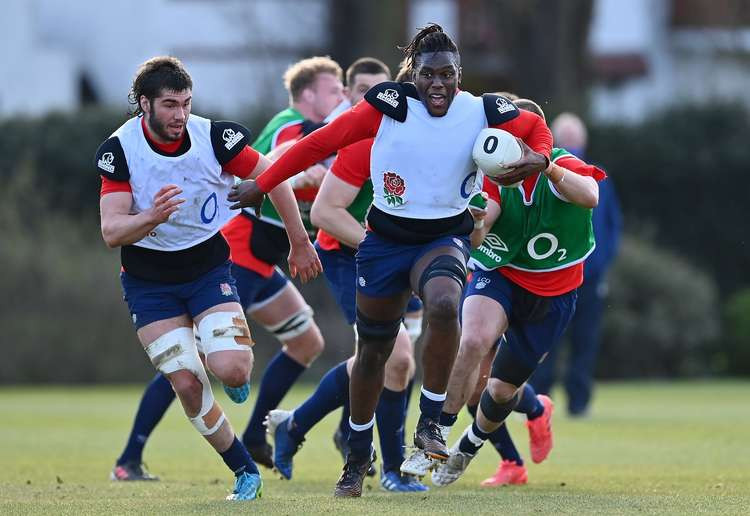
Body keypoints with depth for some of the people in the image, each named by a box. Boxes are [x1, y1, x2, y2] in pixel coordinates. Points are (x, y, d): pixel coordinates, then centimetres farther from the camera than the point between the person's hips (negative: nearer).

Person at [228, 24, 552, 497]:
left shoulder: (482, 114, -9)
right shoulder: (389, 106, -12)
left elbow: (537, 129, 10)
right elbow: (321, 142, -6)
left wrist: (538, 159, -12)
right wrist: (262, 184, -3)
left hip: (445, 238, -1)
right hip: (386, 240, 1)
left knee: (444, 304, -34)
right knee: (372, 351, 10)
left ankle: (430, 423, -18)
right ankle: (359, 457, 32)